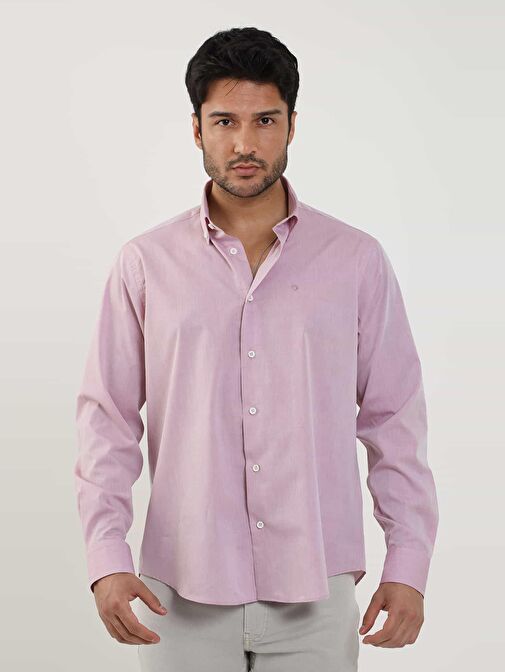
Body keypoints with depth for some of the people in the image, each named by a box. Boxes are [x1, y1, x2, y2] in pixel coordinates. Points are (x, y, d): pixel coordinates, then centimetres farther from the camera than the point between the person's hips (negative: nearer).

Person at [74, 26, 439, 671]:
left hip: (315, 594, 0)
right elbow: (107, 419, 2)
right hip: (183, 593, 0)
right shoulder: (144, 264, 1)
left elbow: (395, 422, 3)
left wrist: (408, 567, -1)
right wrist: (106, 558, -8)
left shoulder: (356, 260, 1)